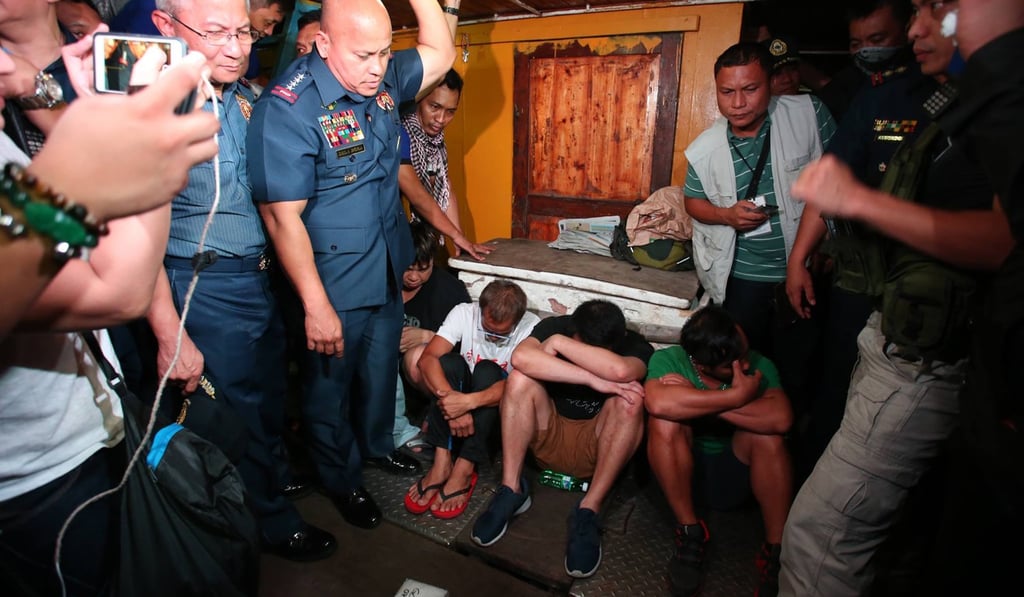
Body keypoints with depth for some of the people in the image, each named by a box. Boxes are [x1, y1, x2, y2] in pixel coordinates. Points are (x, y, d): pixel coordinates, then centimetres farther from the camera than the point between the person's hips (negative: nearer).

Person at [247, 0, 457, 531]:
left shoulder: (382, 79, -2)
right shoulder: (288, 107, -24)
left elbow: (440, 53, 10)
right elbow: (282, 216, -25)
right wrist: (316, 307, -24)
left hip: (388, 269, 7)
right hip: (335, 285, -7)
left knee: (382, 367, 25)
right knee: (331, 383, 15)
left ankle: (376, 443, 52)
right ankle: (342, 480, 39)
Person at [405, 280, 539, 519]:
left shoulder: (531, 328, -21)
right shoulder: (464, 313, -15)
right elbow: (428, 359, -25)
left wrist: (468, 402, -47)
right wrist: (453, 401, -41)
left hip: (497, 405, -2)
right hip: (462, 399, 2)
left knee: (487, 371, -31)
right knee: (450, 362, -27)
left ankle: (464, 470, -31)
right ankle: (442, 461, -28)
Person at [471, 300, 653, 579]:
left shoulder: (636, 347, -14)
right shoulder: (556, 326, -12)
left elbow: (619, 370, -41)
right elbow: (521, 357, -34)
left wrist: (558, 343, -29)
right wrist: (593, 379, -36)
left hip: (597, 449, -1)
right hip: (548, 436, 1)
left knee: (629, 400, -29)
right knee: (520, 378, -25)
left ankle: (588, 510, -27)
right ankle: (511, 490, -19)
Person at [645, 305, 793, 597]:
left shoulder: (759, 366, -13)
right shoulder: (668, 359, -18)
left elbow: (780, 419, -32)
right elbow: (658, 403, -40)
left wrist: (692, 402, -34)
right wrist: (736, 397, -33)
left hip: (732, 468, 2)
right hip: (680, 467, -1)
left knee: (767, 434, -27)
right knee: (665, 421, -31)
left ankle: (776, 549, -17)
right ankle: (689, 531, -17)